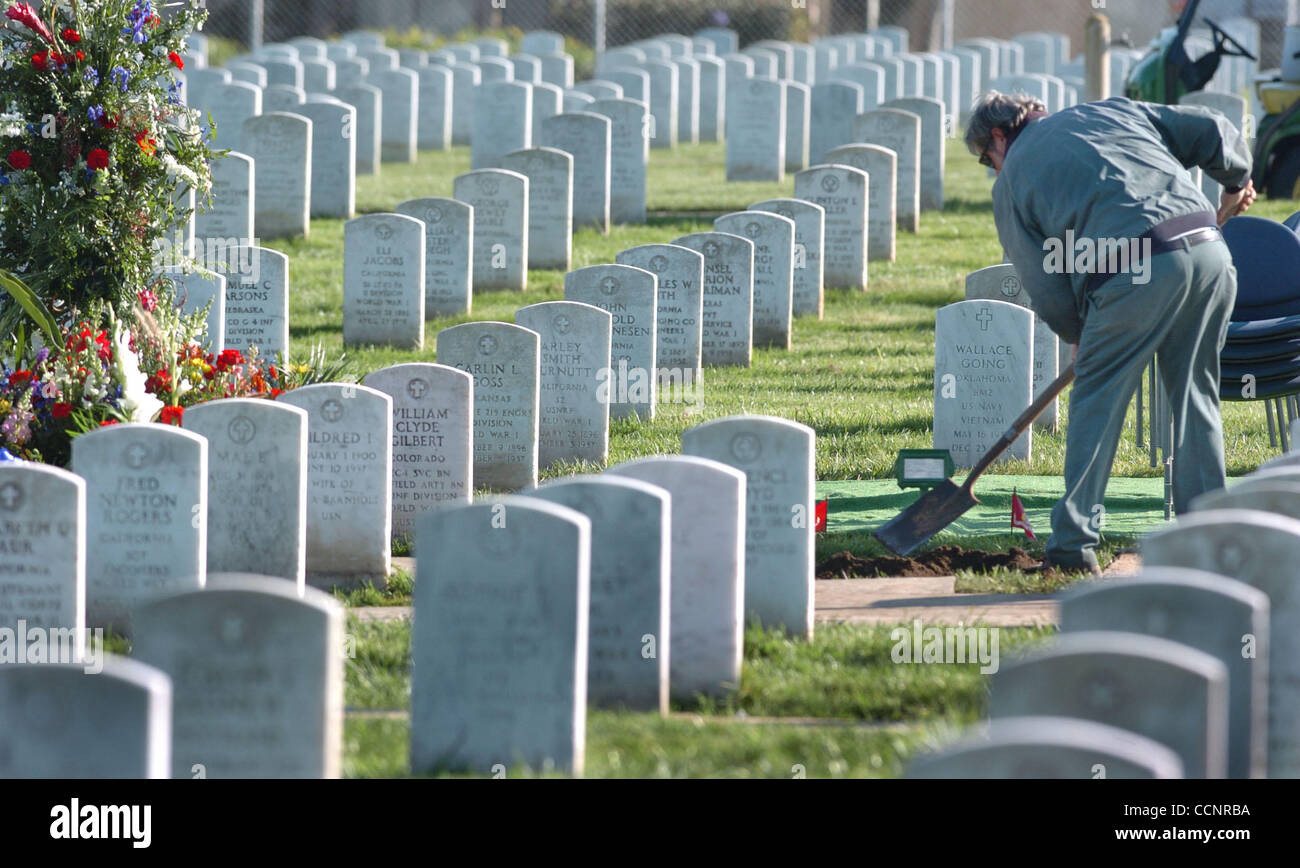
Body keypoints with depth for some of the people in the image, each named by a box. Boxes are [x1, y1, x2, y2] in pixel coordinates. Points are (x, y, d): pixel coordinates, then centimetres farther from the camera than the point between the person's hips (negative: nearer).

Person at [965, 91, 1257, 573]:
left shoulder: (1011, 180, 16)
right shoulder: (1111, 111, 28)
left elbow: (1047, 291, 12)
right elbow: (1213, 132, 21)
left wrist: (1079, 335, 30)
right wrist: (1237, 182, 41)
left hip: (1132, 272, -4)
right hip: (1208, 252, 5)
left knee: (1096, 401, 9)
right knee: (1195, 395, 16)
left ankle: (1074, 542, 8)